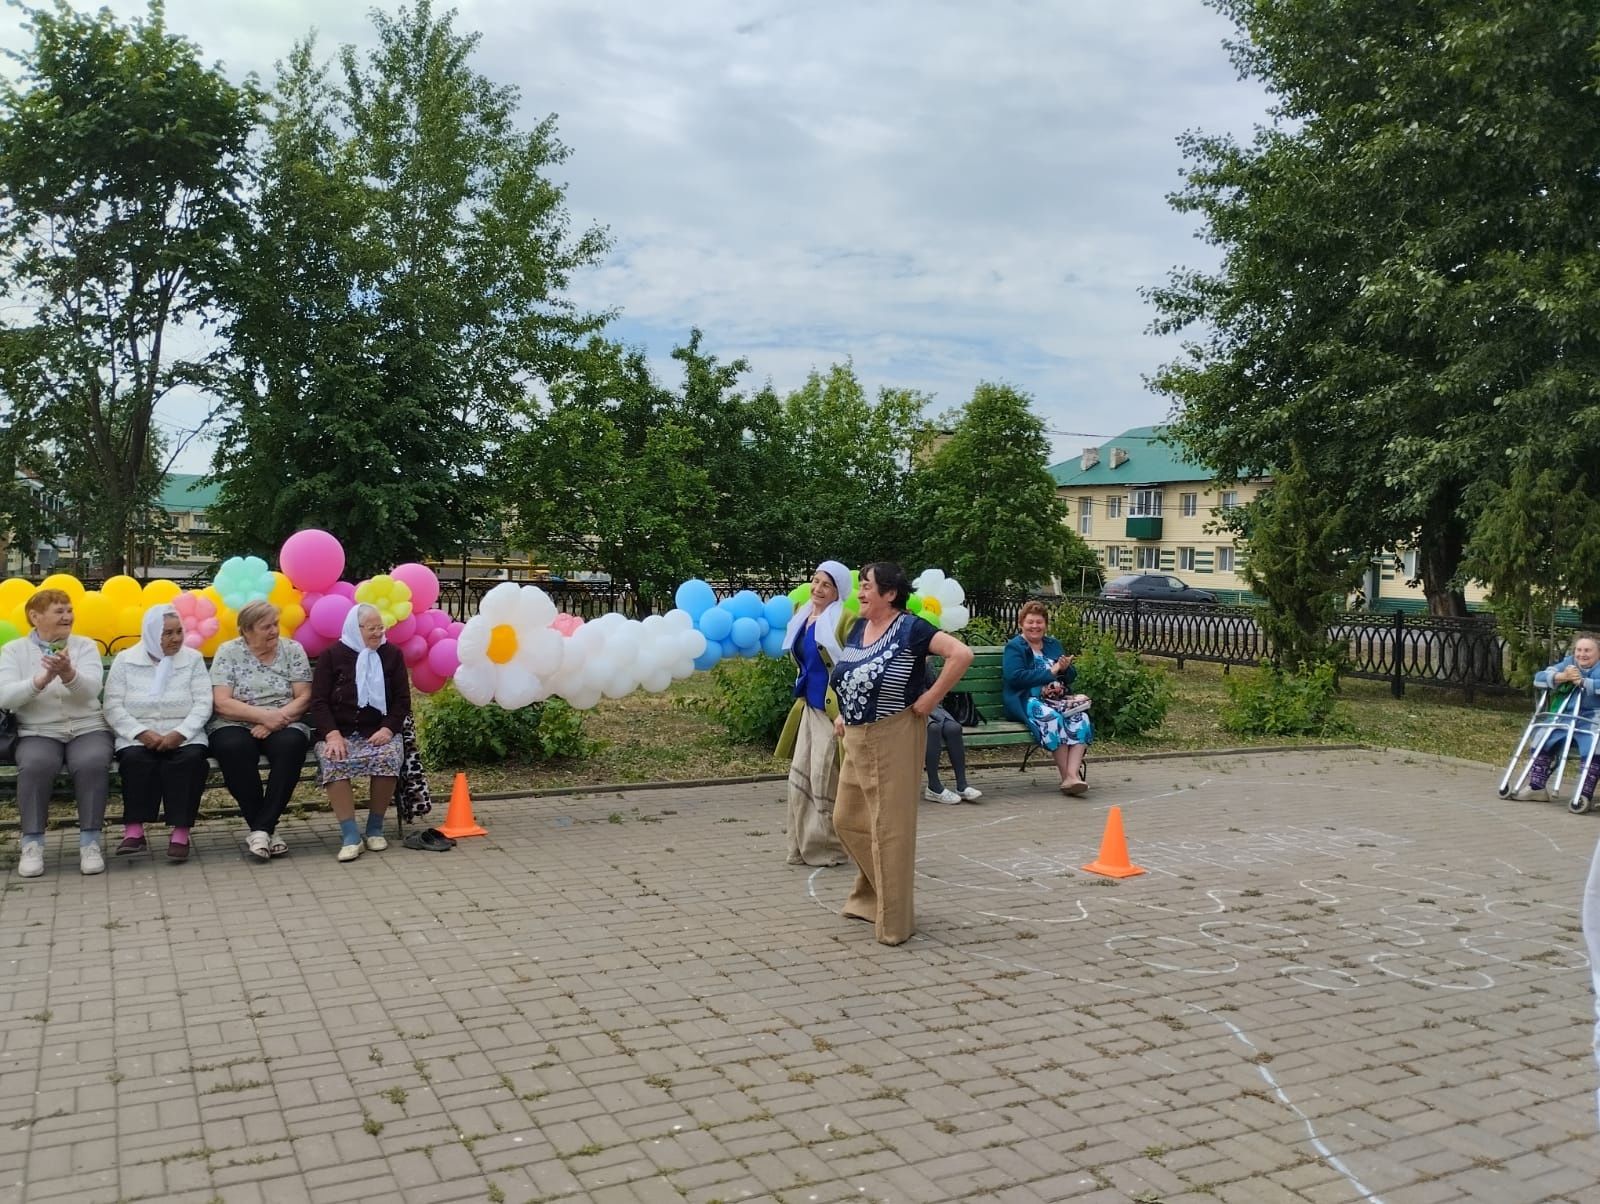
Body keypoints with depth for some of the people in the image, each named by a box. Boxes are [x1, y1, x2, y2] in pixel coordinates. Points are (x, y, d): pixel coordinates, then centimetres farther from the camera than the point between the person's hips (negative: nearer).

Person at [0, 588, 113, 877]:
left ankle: (90, 841, -21)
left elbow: (91, 690, -10)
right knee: (35, 765, -33)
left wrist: (68, 674, -31)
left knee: (92, 763, -32)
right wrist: (43, 679, -24)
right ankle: (32, 843, -20)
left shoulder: (85, 646, 7)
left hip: (87, 729, 0)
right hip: (38, 733, 0)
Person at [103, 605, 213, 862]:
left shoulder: (193, 659, 7)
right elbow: (113, 707, -1)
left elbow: (203, 704, -2)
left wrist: (179, 733, -18)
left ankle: (180, 832, -33)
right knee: (135, 759, -33)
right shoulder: (125, 660, 6)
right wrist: (141, 732, -17)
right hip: (138, 737, 0)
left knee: (191, 758, -32)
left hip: (183, 737, 0)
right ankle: (134, 831, -31)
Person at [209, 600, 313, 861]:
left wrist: (277, 720, -16)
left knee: (291, 745, -34)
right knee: (234, 747, -35)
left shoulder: (292, 650, 6)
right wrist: (264, 715, -18)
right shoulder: (228, 652, 3)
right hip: (236, 726, -1)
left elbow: (303, 698, 0)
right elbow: (222, 703, -7)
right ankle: (267, 830, -24)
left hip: (284, 726, 1)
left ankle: (260, 829, -28)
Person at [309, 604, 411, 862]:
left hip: (378, 732, 1)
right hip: (339, 733, -1)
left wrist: (388, 729, -11)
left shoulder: (392, 654, 10)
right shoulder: (332, 655, 5)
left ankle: (375, 828, -14)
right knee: (333, 762, -33)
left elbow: (402, 700, 7)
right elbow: (319, 701, 0)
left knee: (389, 757, -32)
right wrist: (332, 734, -16)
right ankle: (350, 835, -29)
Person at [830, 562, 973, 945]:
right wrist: (843, 714, 13)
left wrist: (931, 698, -20)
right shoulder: (857, 628, 9)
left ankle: (894, 920, 11)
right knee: (847, 819, 15)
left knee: (890, 828, -1)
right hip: (856, 740, 8)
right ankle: (871, 893, 35)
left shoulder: (910, 629, -14)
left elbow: (962, 654, -25)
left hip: (893, 740, -8)